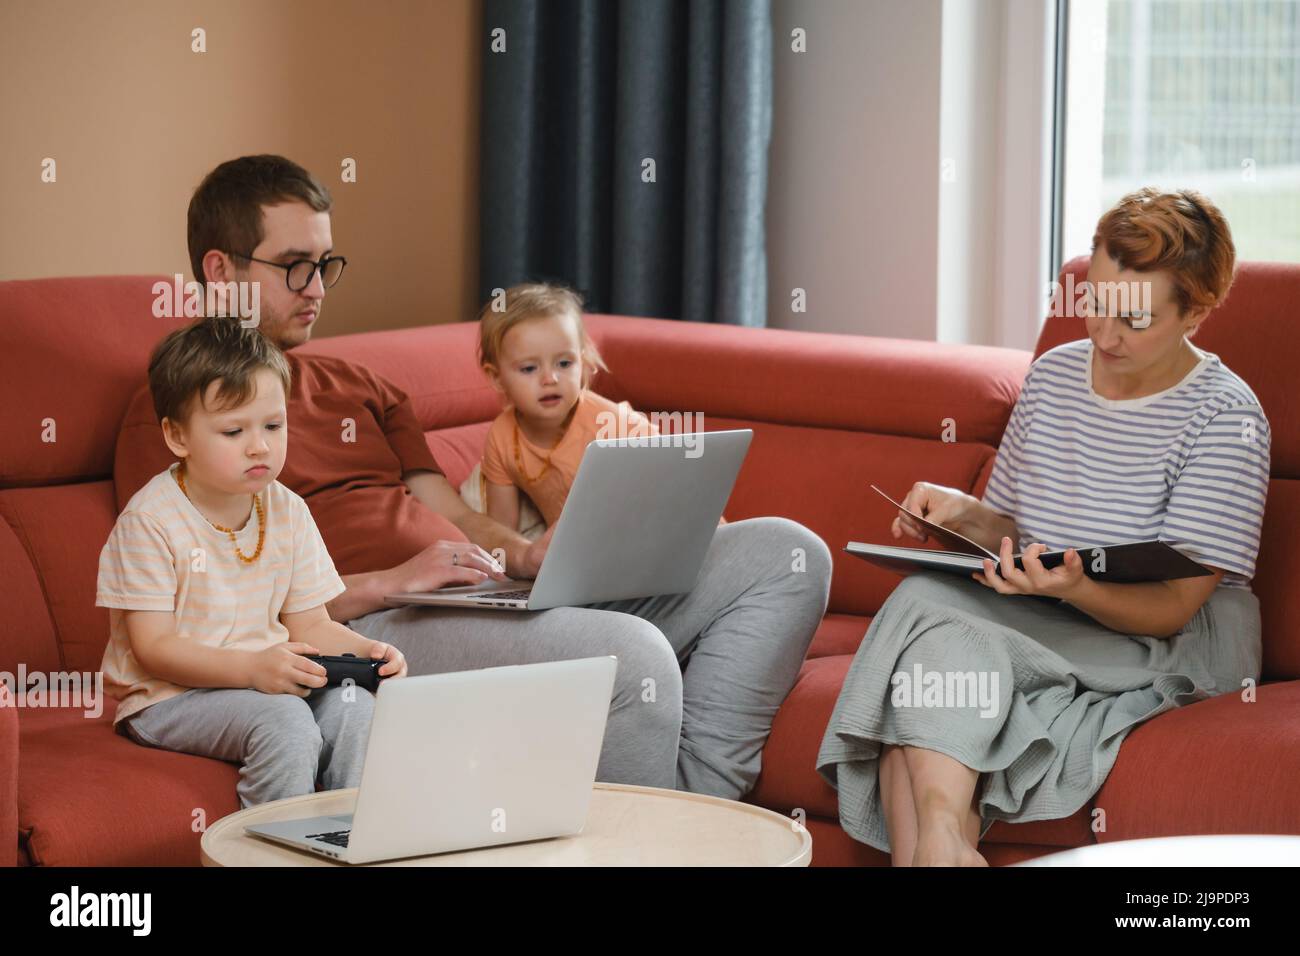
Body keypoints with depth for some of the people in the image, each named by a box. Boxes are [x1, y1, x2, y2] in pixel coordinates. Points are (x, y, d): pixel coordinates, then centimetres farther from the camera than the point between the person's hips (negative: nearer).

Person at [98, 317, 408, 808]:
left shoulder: (287, 511, 5)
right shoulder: (150, 520, -15)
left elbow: (310, 625, 9)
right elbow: (154, 648, -18)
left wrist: (367, 651, -13)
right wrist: (253, 668, -31)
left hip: (263, 679, 6)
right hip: (167, 696, -6)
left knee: (352, 705, -22)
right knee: (285, 721, -31)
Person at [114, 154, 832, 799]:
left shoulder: (356, 389, 30)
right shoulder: (167, 415, 4)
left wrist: (527, 552, 0)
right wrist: (387, 584, -16)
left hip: (486, 599, 9)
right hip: (372, 629, -9)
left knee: (786, 554, -5)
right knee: (632, 656, -36)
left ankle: (699, 799, -19)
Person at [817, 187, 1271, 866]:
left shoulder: (1225, 416, -9)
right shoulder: (1053, 374, 10)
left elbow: (1172, 607, -14)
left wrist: (1073, 587, -33)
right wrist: (965, 512, -5)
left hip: (1175, 643, -6)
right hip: (1045, 614, 6)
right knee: (926, 601, -28)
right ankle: (937, 846, -39)